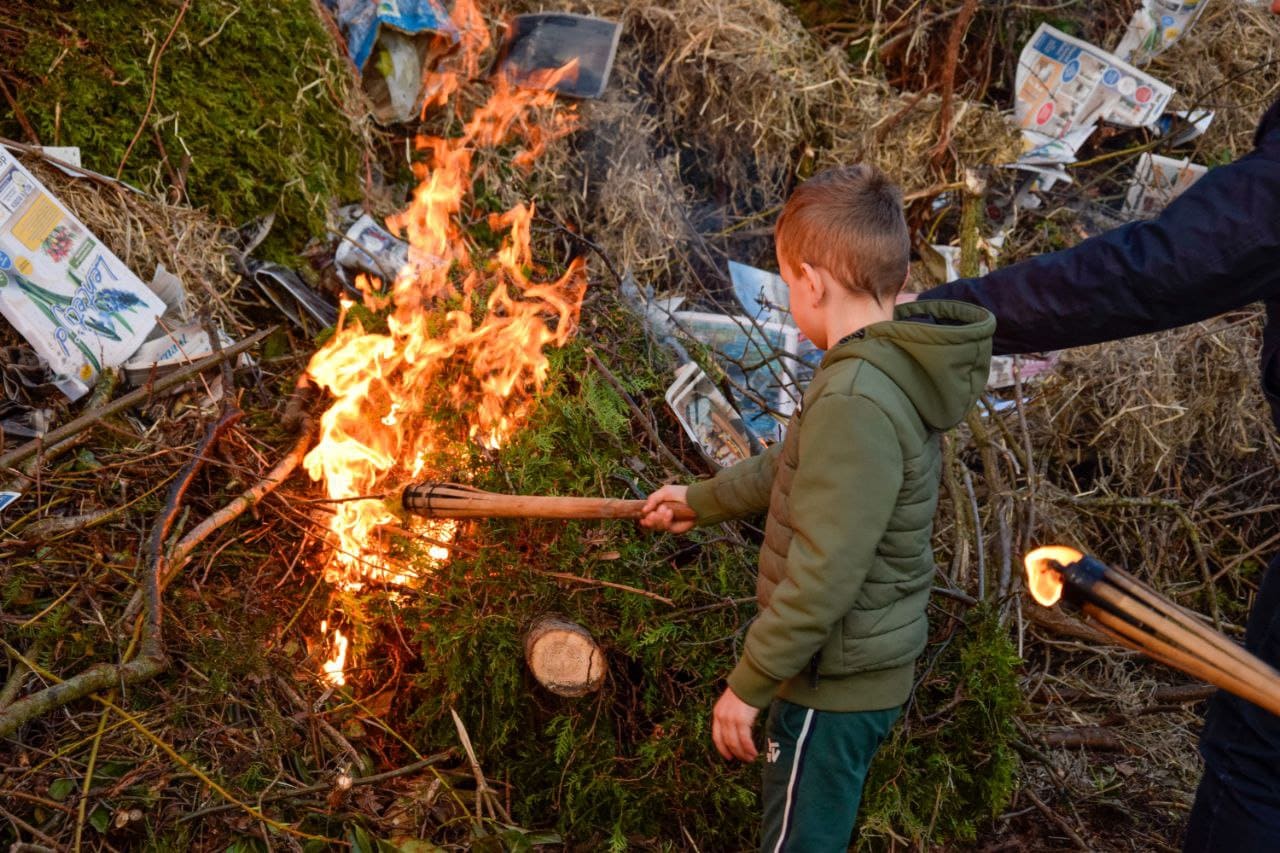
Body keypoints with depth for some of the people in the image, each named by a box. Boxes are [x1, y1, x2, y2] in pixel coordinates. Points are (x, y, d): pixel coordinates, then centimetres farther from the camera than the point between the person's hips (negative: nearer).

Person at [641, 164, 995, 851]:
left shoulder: (856, 402, -28)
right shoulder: (887, 375, 3)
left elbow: (822, 575, -29)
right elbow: (792, 468, 20)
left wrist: (747, 684, -19)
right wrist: (700, 500, 32)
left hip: (835, 686, -9)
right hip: (862, 671, 9)